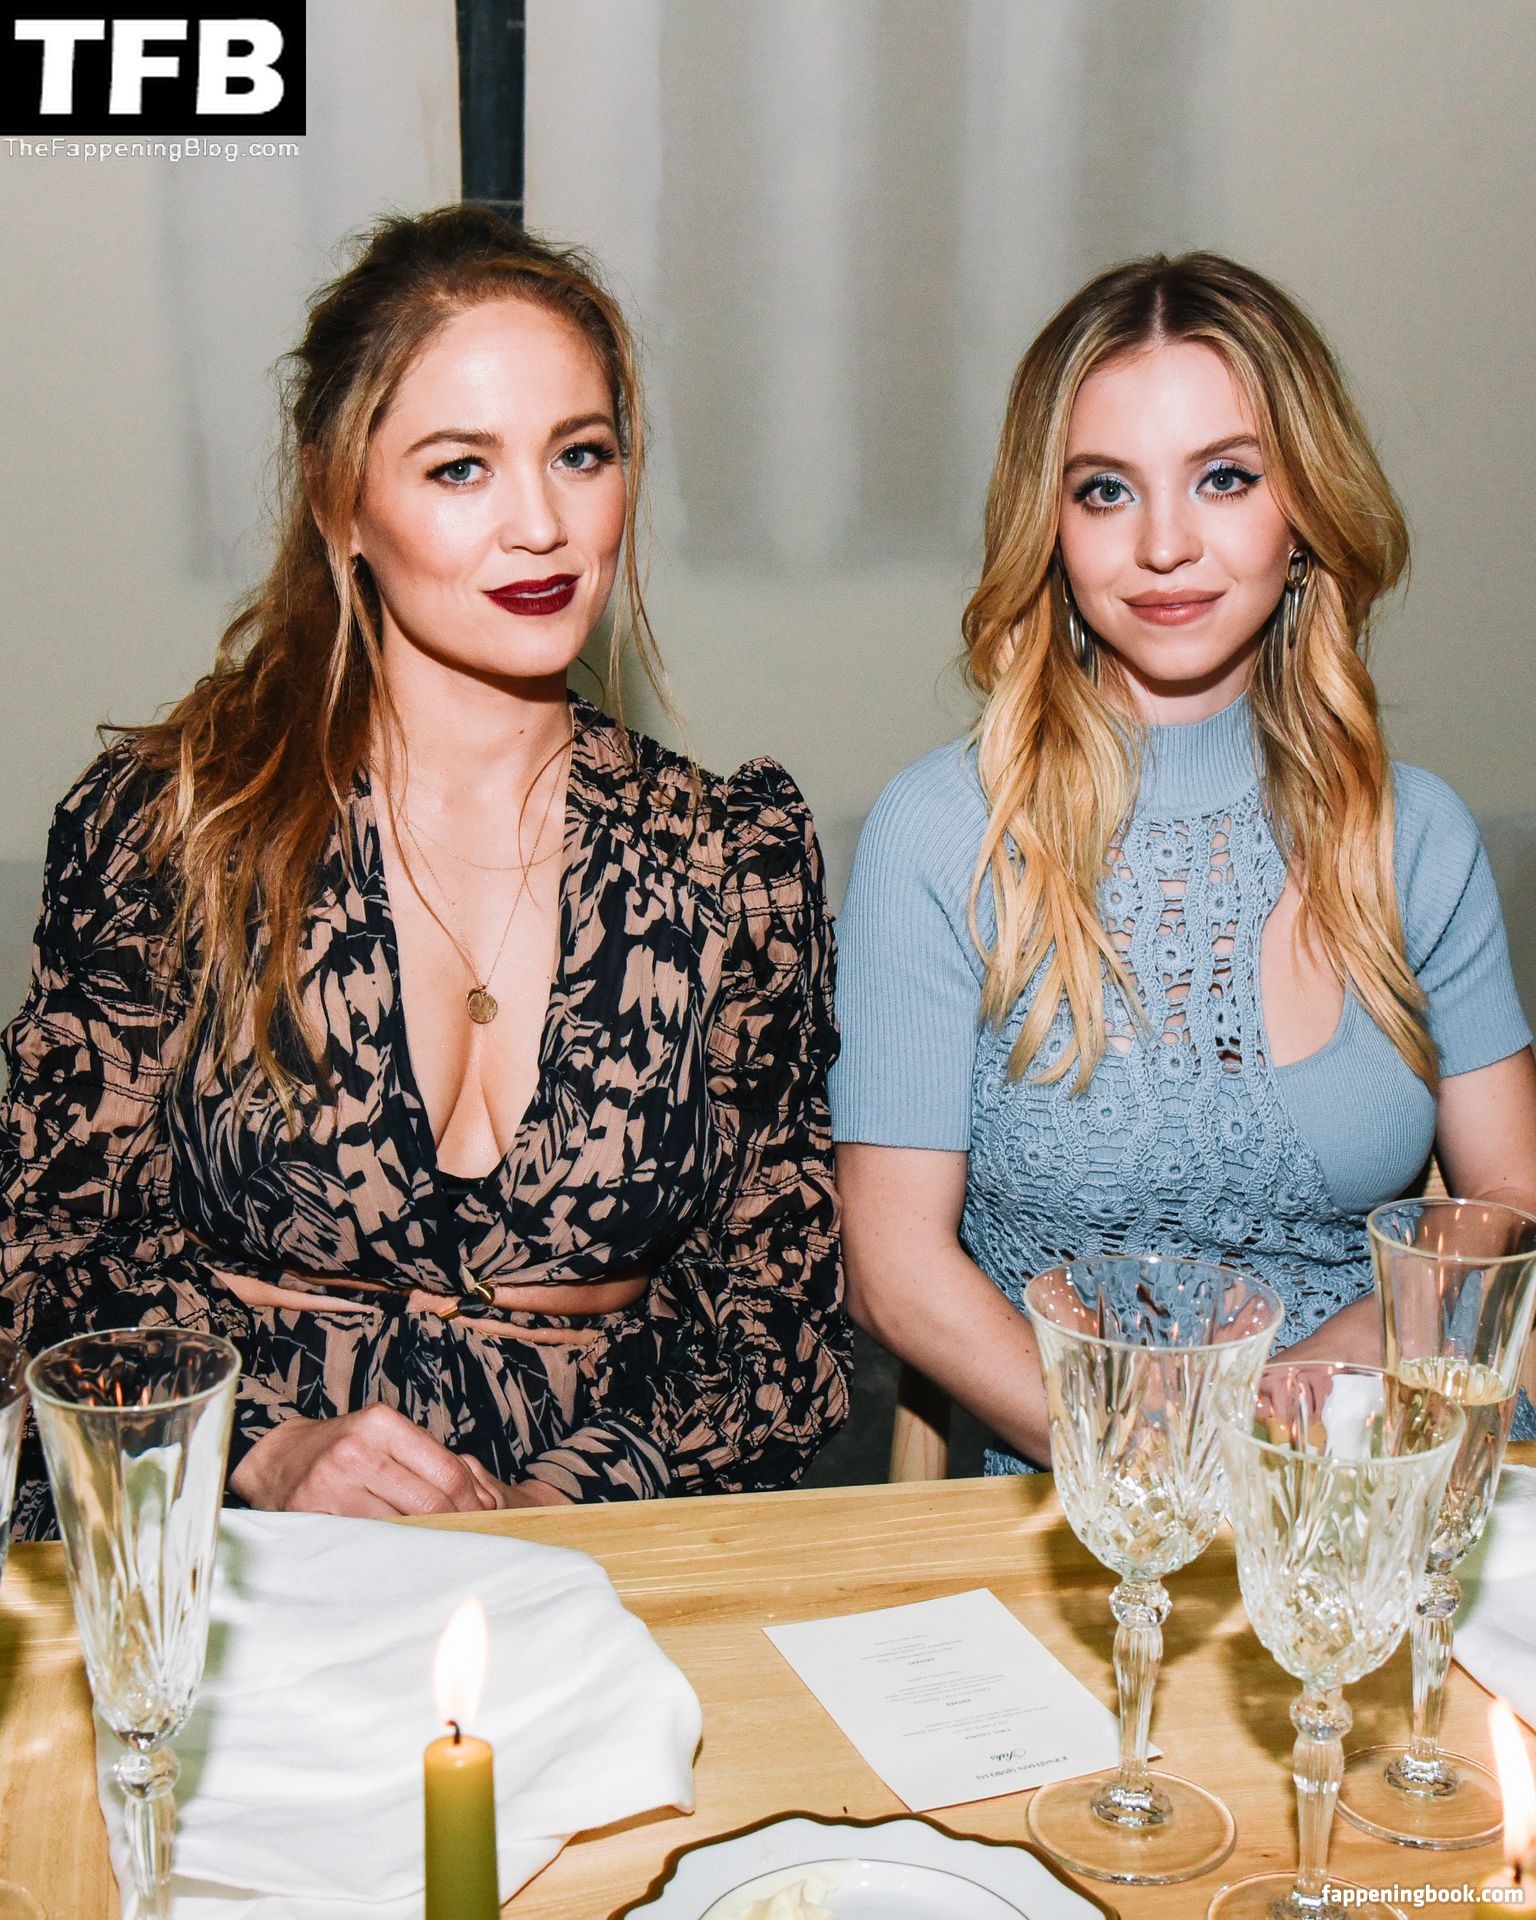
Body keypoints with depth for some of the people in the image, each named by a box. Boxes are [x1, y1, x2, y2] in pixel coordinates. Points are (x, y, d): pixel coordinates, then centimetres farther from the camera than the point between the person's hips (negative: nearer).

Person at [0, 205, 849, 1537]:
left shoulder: (732, 856, 5)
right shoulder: (170, 825, 1)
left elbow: (778, 1295, 5)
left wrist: (556, 1503, -11)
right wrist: (269, 1450, -13)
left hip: (604, 1553, 2)